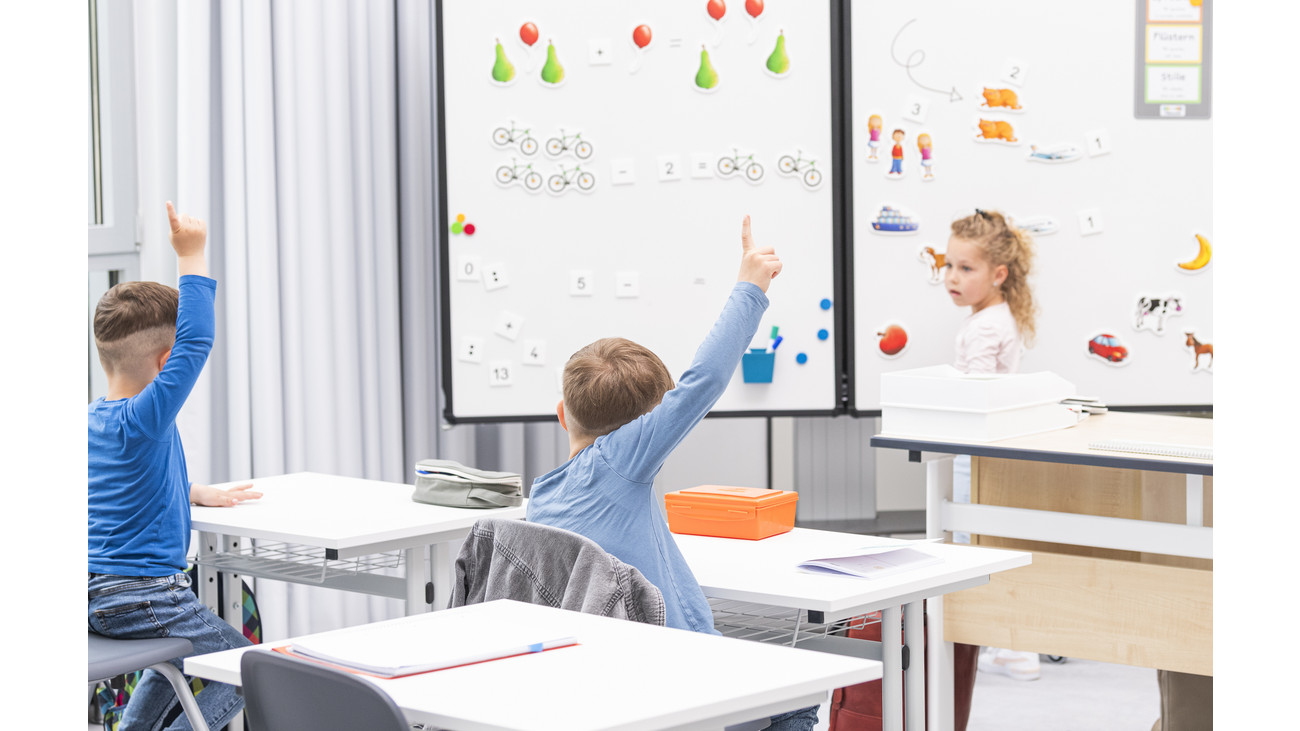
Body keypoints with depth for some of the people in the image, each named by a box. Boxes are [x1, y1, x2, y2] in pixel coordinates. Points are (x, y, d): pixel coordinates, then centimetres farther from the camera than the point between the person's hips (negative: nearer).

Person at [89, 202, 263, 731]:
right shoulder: (144, 418, -20)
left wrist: (198, 493, 27)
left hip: (92, 594, 9)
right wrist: (192, 257, -26)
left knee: (185, 647, 34)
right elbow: (196, 342, -29)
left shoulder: (90, 419, 9)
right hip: (138, 595, -9)